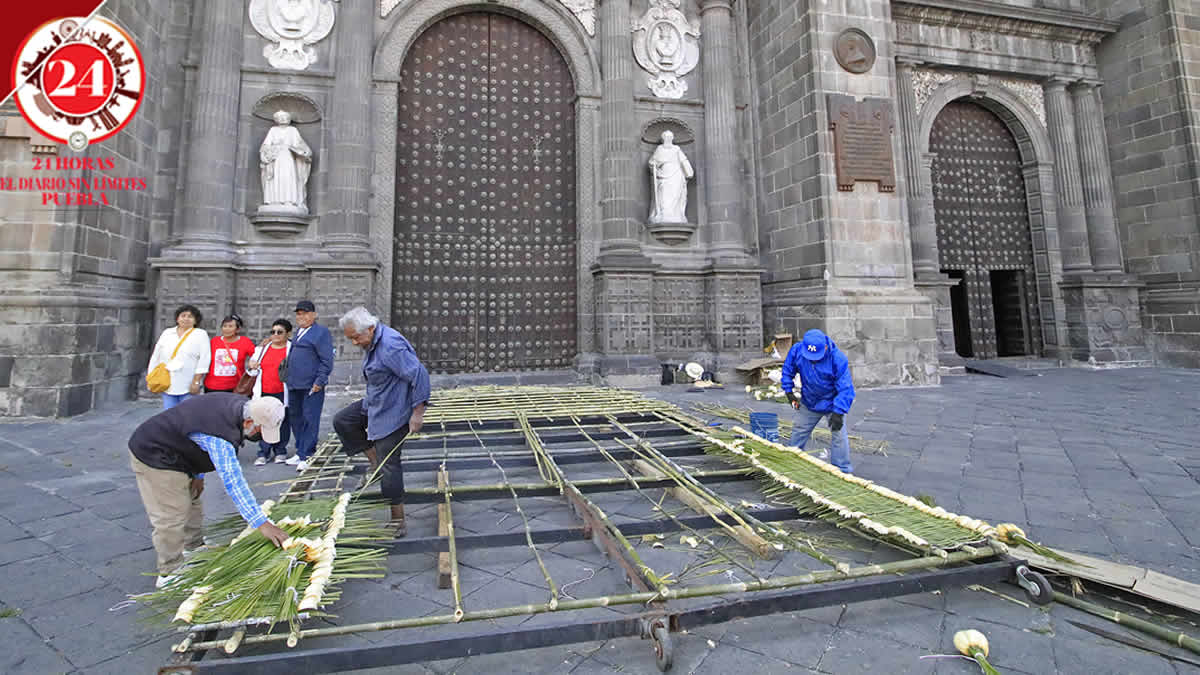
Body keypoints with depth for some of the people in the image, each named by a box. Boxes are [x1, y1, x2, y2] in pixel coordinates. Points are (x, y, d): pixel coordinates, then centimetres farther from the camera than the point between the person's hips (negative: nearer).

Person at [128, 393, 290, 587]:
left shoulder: (239, 404, -11)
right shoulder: (220, 436, -39)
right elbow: (233, 481, -41)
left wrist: (199, 475, 6)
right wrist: (262, 523, -42)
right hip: (153, 457, -10)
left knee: (191, 504, 21)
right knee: (171, 519, -7)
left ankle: (195, 551, 38)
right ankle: (169, 575, 9)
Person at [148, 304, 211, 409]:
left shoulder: (201, 335, 0)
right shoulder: (167, 333, 14)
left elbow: (204, 359, -7)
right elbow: (155, 356, 15)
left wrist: (196, 382, -13)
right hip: (167, 386, 4)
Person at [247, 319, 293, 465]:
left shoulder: (291, 349, 1)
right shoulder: (263, 348, 13)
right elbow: (252, 371, 21)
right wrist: (251, 366, -1)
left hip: (282, 394, -3)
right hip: (264, 393, 3)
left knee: (282, 423, 4)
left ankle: (280, 452, 17)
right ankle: (263, 453, 11)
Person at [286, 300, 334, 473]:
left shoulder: (321, 332, -7)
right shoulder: (298, 332, 19)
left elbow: (327, 360, -12)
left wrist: (319, 382, -17)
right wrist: (289, 379, 21)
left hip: (311, 386, -9)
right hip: (294, 385, 9)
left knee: (310, 420, -5)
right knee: (295, 418, 14)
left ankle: (306, 455, 0)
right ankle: (301, 451, 26)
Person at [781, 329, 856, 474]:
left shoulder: (837, 358, -31)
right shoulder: (797, 350, -22)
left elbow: (845, 388, -28)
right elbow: (788, 370, -2)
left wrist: (838, 412, -33)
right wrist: (789, 391, -6)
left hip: (832, 403, -4)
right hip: (808, 402, 4)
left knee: (839, 435, -7)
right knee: (799, 430, 15)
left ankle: (843, 470, 7)